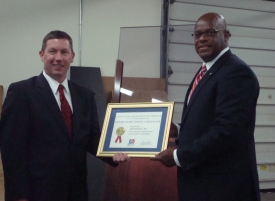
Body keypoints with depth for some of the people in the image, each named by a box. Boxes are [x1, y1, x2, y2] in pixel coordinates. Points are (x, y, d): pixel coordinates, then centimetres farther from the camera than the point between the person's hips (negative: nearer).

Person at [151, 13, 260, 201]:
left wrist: (179, 156, -18)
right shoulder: (206, 71, 15)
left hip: (223, 184, -9)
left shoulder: (237, 72, -16)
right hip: (199, 179, 9)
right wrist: (179, 132, 1)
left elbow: (227, 130, -24)